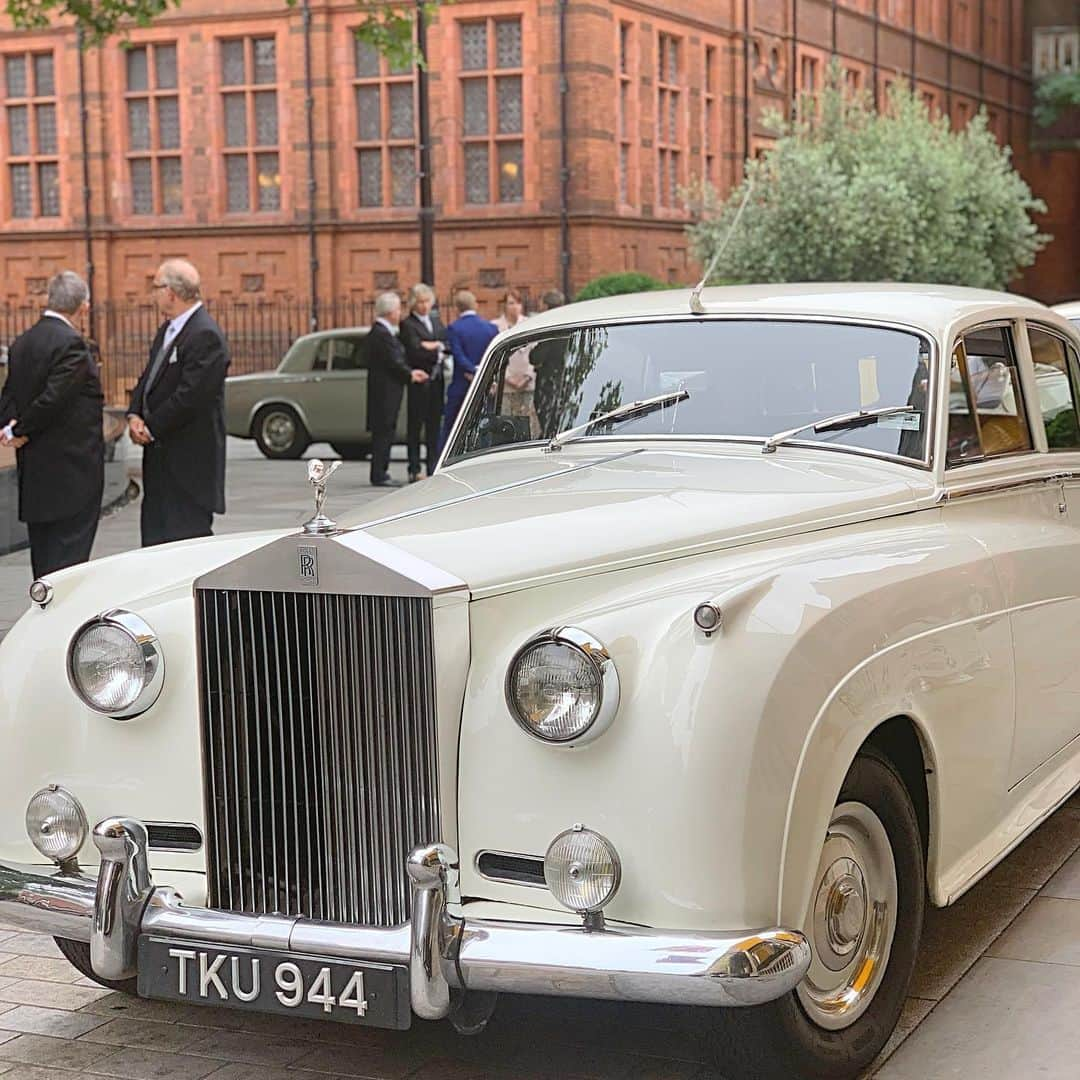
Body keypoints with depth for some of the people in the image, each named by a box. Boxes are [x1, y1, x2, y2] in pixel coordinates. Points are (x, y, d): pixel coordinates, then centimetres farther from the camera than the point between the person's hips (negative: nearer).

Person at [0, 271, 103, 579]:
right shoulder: (71, 343, -15)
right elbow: (54, 397, -20)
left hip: (33, 473, 8)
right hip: (73, 471, -8)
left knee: (44, 558, 14)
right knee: (70, 554, -6)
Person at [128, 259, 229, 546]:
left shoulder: (205, 336, -17)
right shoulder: (167, 329, 15)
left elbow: (191, 395, -22)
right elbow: (148, 378, 17)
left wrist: (151, 426, -14)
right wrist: (135, 415, 0)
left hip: (190, 459, -10)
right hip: (162, 453, 10)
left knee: (190, 533, -7)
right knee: (156, 536, 12)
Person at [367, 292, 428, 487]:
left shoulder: (383, 331, 16)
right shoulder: (381, 334, -17)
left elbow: (397, 360, 17)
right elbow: (394, 362, -17)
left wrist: (410, 372, 4)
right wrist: (411, 375, -2)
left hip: (386, 392, 10)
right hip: (384, 391, -10)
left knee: (384, 433, 12)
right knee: (383, 432, -7)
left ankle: (380, 473, 17)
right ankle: (379, 476, -4)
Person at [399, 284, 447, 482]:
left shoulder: (435, 320, 16)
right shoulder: (407, 324, -4)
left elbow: (447, 343, 7)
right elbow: (415, 352, -16)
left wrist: (435, 346, -10)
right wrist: (437, 352, -8)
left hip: (437, 380, 6)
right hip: (419, 381, -6)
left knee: (434, 425, 8)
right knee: (416, 426, -2)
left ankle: (433, 468, 12)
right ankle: (414, 470, 0)